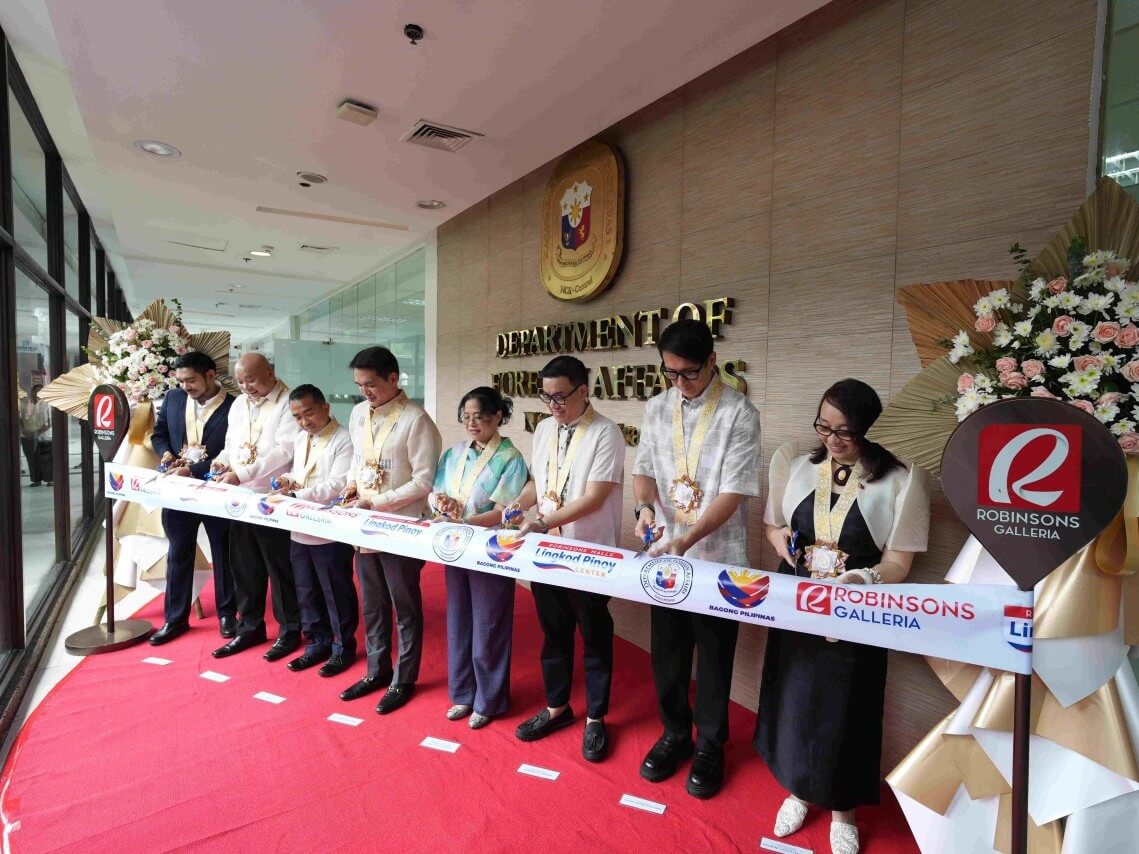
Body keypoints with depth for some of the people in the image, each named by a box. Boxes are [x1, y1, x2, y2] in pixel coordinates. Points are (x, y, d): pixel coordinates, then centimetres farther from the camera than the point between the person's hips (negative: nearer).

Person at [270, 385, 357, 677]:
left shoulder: (343, 441, -14)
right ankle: (318, 643, 34)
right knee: (306, 592, 18)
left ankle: (343, 648, 23)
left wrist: (297, 493, -24)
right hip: (300, 530, 8)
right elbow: (297, 474, 20)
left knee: (336, 594, 6)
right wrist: (289, 480, -1)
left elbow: (337, 486, -21)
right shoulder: (299, 439, 12)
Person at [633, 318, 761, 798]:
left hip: (717, 555, -4)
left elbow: (734, 493, -16)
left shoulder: (739, 414, -12)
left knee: (713, 656, 12)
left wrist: (687, 541, -25)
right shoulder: (656, 410, 2)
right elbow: (644, 470, 8)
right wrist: (645, 506, -14)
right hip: (665, 552, 4)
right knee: (667, 650, 16)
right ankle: (674, 733, 39)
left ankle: (709, 745, 35)